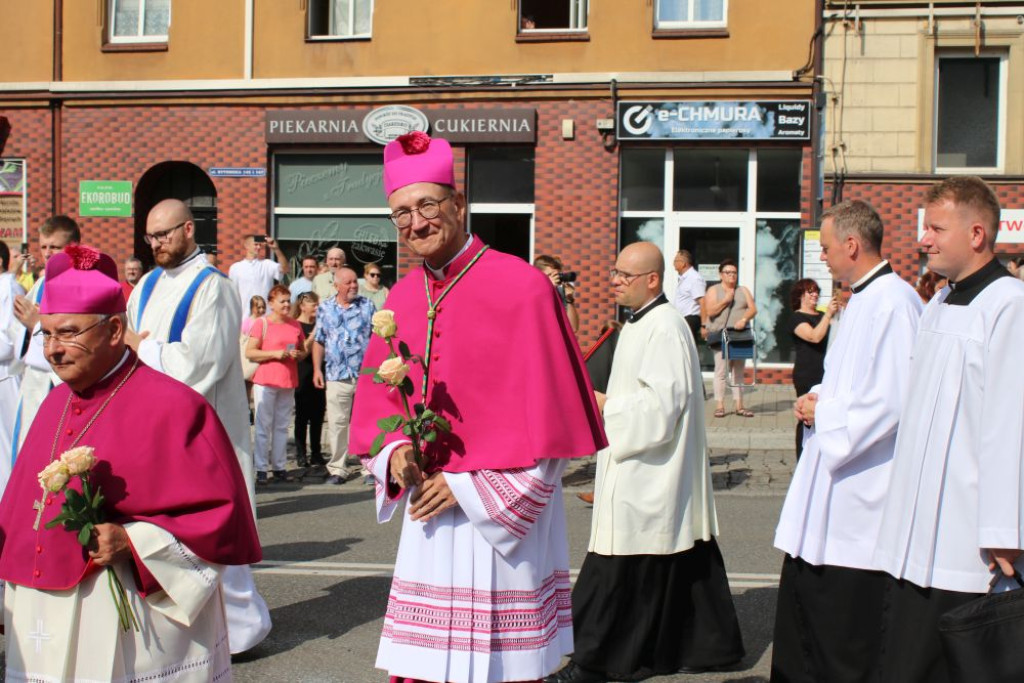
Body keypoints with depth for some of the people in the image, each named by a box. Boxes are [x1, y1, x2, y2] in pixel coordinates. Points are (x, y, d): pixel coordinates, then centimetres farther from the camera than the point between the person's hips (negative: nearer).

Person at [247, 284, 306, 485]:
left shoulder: (295, 325, 12)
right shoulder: (262, 324, -3)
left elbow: (303, 351, 22)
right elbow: (249, 353, -8)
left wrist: (299, 354, -1)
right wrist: (275, 354, -16)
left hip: (288, 382, 5)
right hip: (265, 381, -5)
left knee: (282, 427, 9)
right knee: (263, 426, -3)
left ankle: (279, 467, 15)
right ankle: (261, 468, 2)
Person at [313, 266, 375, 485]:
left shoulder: (367, 305, 6)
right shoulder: (325, 309, 8)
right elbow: (319, 341, 11)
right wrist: (317, 369, 5)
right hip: (337, 375, 1)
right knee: (337, 423, 3)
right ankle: (337, 468, 11)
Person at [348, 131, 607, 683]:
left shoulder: (523, 288, -11)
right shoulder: (401, 298, 8)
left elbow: (545, 417, -12)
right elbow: (376, 404, 16)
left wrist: (469, 487, -12)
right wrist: (394, 454, -5)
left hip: (504, 522, -5)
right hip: (427, 518, 6)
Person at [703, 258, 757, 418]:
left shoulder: (743, 291, 16)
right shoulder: (713, 290, 6)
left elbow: (753, 309, 4)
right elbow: (710, 311, -5)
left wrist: (744, 319, -14)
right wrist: (726, 300, -11)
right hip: (720, 336, -4)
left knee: (738, 371, 6)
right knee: (721, 371, -8)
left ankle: (739, 406, 9)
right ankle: (719, 406, -7)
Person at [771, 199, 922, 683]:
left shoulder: (894, 303, -18)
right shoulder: (862, 299, 14)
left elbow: (893, 399, -26)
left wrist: (824, 412, -14)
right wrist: (817, 398, 5)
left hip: (858, 497, -11)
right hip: (826, 493, 11)